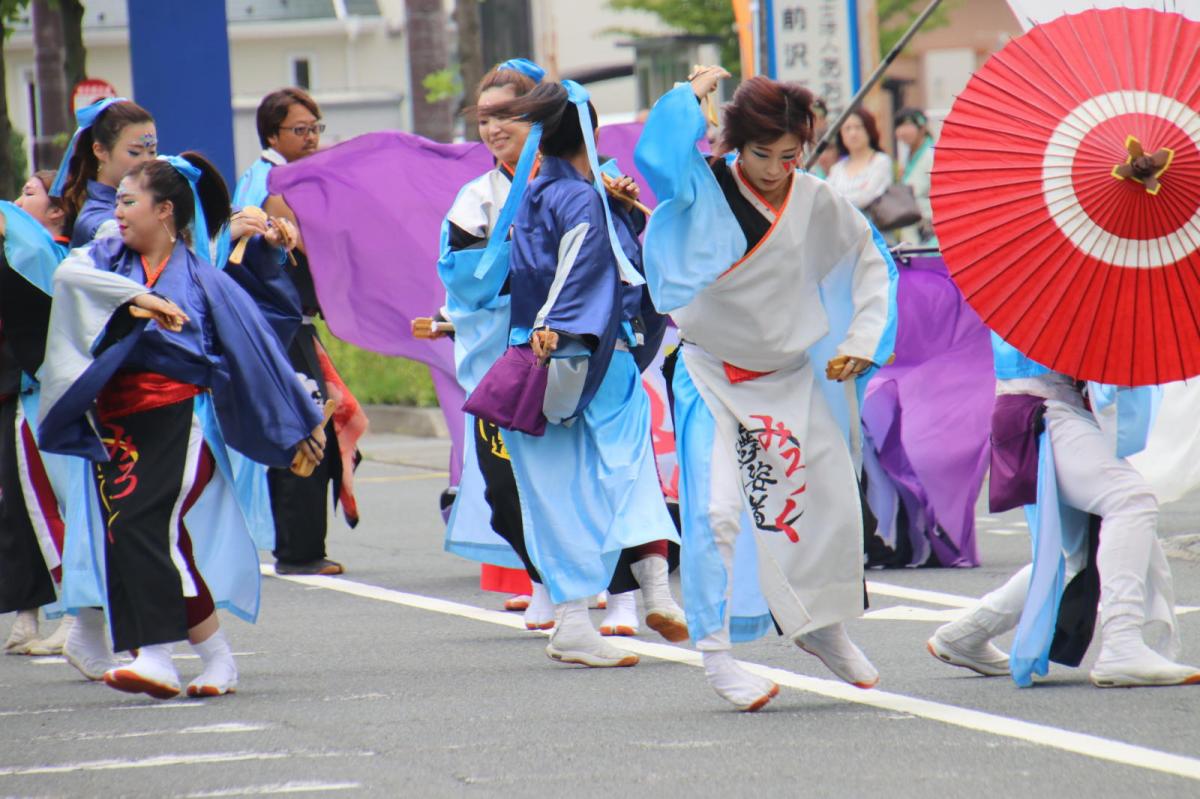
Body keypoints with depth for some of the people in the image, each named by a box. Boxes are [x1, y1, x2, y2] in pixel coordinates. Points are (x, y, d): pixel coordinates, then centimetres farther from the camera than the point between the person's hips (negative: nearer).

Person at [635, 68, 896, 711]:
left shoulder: (818, 203, -3)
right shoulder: (707, 190, -12)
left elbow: (871, 266, 11)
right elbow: (659, 159, -33)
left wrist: (861, 342, 1)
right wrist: (690, 96, -23)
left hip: (791, 378, 4)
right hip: (712, 375, -4)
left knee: (830, 504, 6)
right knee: (717, 508, -18)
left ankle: (820, 626, 30)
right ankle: (715, 651, -12)